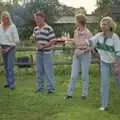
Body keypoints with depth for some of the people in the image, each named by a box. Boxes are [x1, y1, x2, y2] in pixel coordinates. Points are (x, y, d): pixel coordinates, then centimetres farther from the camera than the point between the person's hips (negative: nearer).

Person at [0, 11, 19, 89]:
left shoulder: (12, 26, -10)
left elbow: (16, 40, -8)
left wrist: (9, 48, -12)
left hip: (11, 48, -5)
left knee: (10, 66, -11)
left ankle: (12, 84, -8)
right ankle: (8, 82, 18)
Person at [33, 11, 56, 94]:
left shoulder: (49, 29, -13)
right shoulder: (36, 29, 9)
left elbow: (52, 41, -14)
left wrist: (43, 46, -21)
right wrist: (33, 38, -2)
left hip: (47, 53, -7)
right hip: (38, 53, 7)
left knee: (48, 71, -1)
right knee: (39, 71, 14)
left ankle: (51, 88, 10)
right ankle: (40, 87, 26)